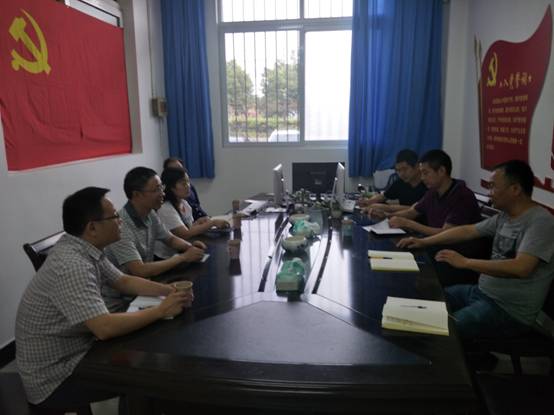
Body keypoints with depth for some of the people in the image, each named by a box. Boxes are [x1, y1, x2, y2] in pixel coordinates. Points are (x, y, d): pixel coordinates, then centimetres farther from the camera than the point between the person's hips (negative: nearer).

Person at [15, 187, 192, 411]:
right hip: (55, 378, -8)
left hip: (74, 352, 8)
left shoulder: (86, 249, -2)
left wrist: (169, 290, -7)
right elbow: (105, 328, -37)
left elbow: (124, 281, 8)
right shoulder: (72, 266, -31)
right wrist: (161, 310, -25)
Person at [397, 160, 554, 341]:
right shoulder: (504, 216, 6)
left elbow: (520, 268, -33)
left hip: (510, 310, -8)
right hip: (482, 291, 8)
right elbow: (468, 231, 15)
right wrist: (424, 242, 10)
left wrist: (465, 262, -30)